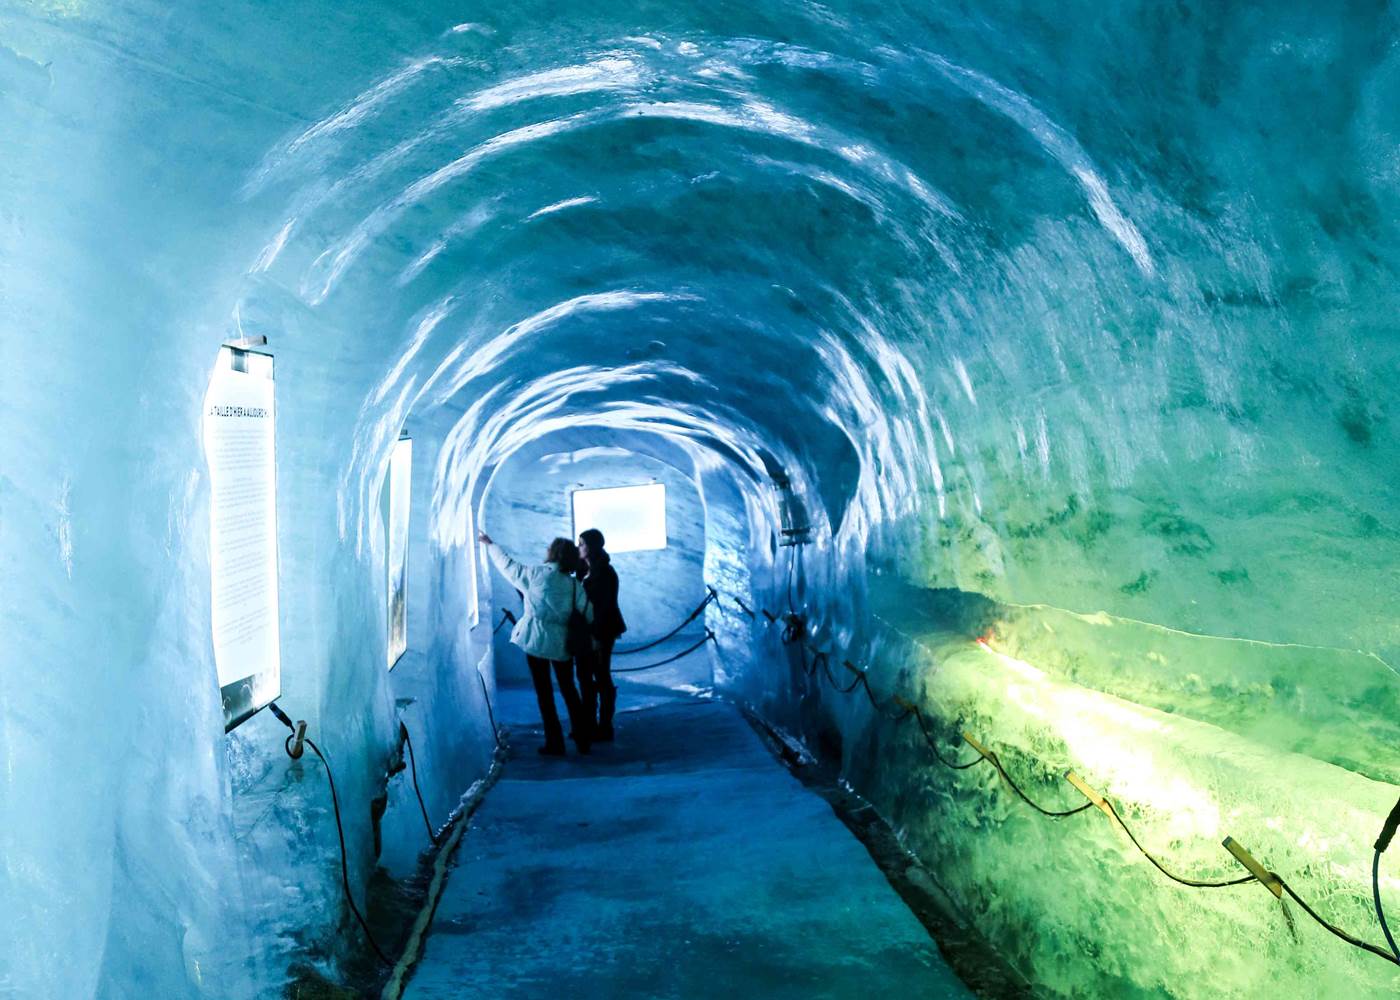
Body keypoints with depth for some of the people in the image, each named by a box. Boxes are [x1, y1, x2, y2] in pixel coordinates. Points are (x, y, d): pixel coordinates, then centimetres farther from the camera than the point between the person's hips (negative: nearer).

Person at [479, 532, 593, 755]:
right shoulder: (575, 585, -4)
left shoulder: (535, 574, -9)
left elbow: (507, 564, 5)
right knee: (568, 689, 16)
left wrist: (490, 545, 20)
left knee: (544, 692, 6)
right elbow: (589, 615, -3)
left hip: (536, 640, -2)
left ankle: (554, 743, 7)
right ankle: (583, 739, 16)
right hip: (562, 643, 2)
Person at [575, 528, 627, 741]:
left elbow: (606, 606, -18)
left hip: (600, 632, -8)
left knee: (602, 678, 1)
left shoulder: (605, 572, -15)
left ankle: (605, 728, 9)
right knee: (584, 676, 12)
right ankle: (589, 724, 22)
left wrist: (598, 635, -21)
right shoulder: (583, 569, 7)